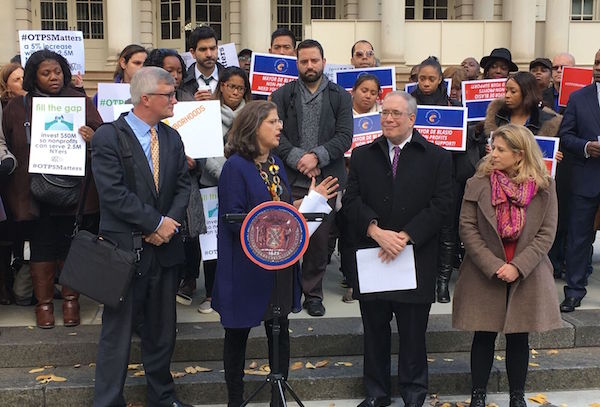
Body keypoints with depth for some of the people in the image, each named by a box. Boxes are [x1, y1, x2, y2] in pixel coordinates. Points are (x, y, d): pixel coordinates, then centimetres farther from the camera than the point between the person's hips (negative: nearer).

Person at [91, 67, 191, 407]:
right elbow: (113, 193, -16)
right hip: (125, 248, -6)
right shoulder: (109, 137, -9)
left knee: (162, 329, 16)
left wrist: (171, 222, -8)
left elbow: (183, 185, 9)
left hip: (165, 247, 6)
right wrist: (157, 222, -14)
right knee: (118, 331, 2)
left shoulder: (172, 138, 10)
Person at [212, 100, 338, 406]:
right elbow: (233, 219, -20)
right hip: (247, 268, -7)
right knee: (238, 333, 9)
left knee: (280, 331, 12)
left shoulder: (275, 163, 11)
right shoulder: (236, 166, -14)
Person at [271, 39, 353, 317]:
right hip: (290, 180, 0)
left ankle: (313, 294, 20)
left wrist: (317, 156, -13)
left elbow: (345, 136, -1)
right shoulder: (282, 95, 8)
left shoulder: (340, 96, 8)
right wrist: (298, 158, -13)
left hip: (325, 179, 0)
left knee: (319, 240, 6)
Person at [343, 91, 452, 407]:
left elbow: (440, 206, -6)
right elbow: (351, 200, 0)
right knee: (375, 330, 11)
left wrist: (405, 236, -15)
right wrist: (376, 231, -17)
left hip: (416, 259, -2)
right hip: (371, 258, 2)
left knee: (413, 332, 8)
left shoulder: (437, 157, 2)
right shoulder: (362, 156, 9)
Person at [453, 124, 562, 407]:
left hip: (527, 275, 1)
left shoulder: (544, 187, -4)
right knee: (484, 338, 7)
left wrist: (518, 267, -15)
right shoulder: (478, 184, -6)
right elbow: (467, 228, -8)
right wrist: (493, 266, -15)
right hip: (484, 275, 0)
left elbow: (546, 233, -5)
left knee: (519, 339, 10)